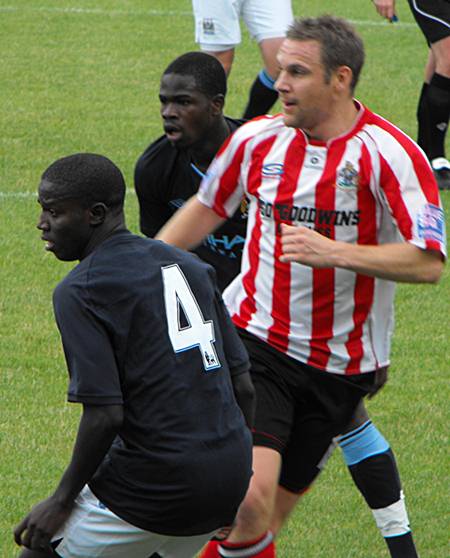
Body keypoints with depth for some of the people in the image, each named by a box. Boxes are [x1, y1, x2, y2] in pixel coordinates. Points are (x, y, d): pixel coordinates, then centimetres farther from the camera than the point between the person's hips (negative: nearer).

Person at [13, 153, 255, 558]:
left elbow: (105, 415, -17)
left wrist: (63, 500, -6)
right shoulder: (191, 266, 12)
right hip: (230, 480, 7)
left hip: (155, 487, -7)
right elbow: (243, 385, 13)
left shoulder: (79, 292, -10)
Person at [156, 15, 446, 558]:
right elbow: (206, 208, 20)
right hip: (253, 342, 1)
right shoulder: (257, 139, 0)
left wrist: (336, 253, -29)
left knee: (263, 514, 9)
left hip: (339, 365, -1)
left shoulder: (390, 153, -12)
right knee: (249, 500, -23)